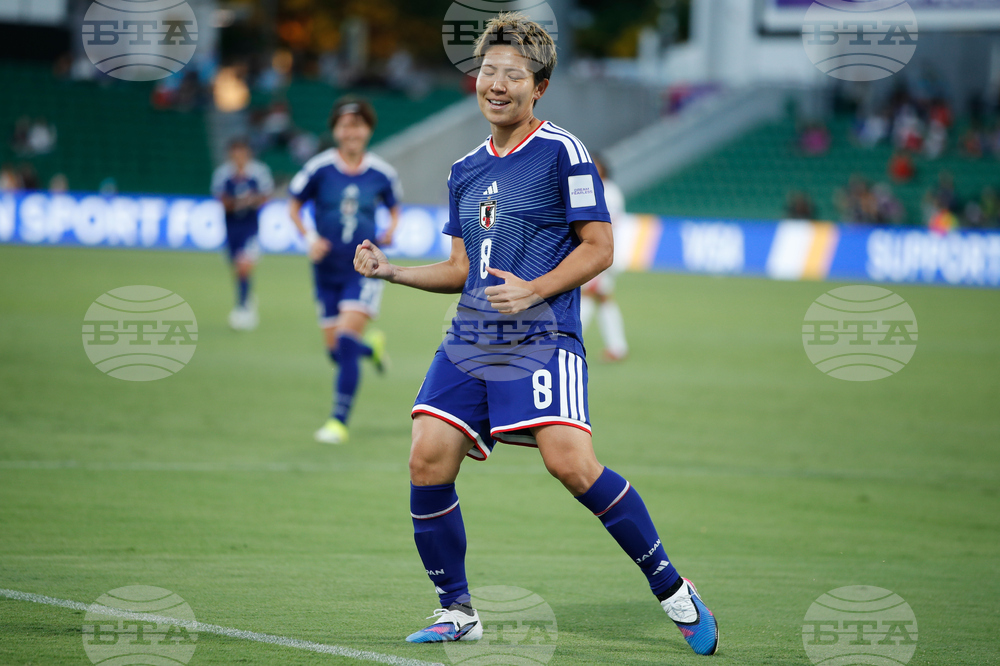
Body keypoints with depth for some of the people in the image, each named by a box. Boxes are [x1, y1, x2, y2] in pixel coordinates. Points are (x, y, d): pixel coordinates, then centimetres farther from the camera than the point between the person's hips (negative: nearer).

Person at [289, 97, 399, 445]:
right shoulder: (319, 168, -7)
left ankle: (339, 421, -9)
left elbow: (394, 208, 13)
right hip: (328, 269, 2)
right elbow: (294, 207, 4)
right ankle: (372, 345, 44)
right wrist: (310, 237, -12)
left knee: (347, 341, -17)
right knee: (336, 350, 7)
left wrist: (391, 230, -7)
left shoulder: (382, 173, -4)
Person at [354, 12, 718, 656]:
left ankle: (673, 590, -7)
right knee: (428, 461, -8)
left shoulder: (563, 152, -3)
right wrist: (390, 269, 10)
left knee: (571, 462, -22)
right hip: (470, 339, 6)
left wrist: (534, 290, -16)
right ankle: (457, 612, 8)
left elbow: (599, 247, -4)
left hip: (542, 339, -6)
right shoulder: (465, 170, 17)